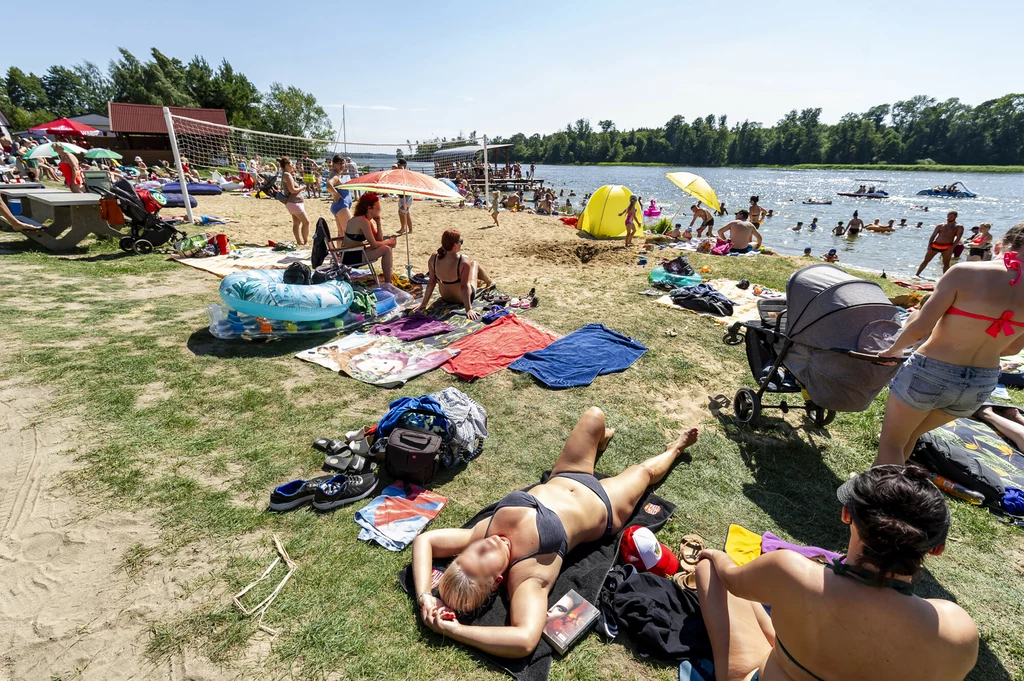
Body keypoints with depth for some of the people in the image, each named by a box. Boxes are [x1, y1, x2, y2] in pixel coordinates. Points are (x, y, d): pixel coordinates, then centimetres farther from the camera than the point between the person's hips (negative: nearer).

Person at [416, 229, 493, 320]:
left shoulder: (433, 259, -20)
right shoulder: (463, 262, -33)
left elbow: (431, 282, -13)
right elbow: (464, 287, -30)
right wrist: (468, 309, -24)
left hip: (445, 297, 4)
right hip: (462, 299, -4)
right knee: (475, 263, 21)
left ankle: (479, 282, 64)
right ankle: (489, 282, 51)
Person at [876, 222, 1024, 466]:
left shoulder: (966, 272, -17)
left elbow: (920, 328, -20)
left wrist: (894, 349, 0)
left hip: (929, 374, -5)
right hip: (981, 386, 6)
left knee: (891, 443, 15)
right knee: (910, 435, 28)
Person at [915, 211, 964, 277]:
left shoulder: (959, 227, 4)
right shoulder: (940, 226, 12)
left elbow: (958, 238, -6)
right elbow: (933, 236, 10)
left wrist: (952, 248, -19)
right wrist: (929, 245, -5)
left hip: (947, 247, -3)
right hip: (935, 245, 3)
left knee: (946, 264, -2)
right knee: (926, 261, 4)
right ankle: (917, 275, 11)